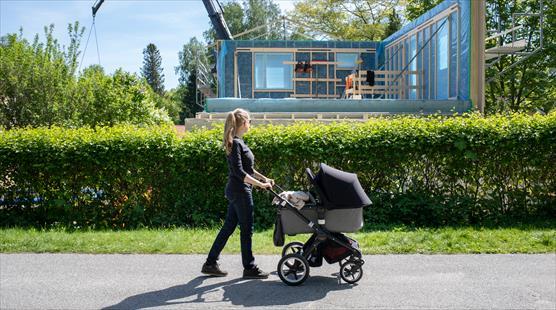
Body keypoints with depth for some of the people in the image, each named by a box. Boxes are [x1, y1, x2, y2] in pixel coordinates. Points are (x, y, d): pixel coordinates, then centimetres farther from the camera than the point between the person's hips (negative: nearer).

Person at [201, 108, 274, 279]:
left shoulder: (238, 141, 14)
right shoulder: (235, 143, -16)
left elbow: (247, 168, 20)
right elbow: (238, 172, -22)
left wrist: (264, 178, 15)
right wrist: (260, 184, -22)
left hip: (236, 191, 10)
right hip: (240, 191, -10)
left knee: (228, 227, 14)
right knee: (246, 229, 1)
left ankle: (210, 263, 21)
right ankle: (249, 268, 13)